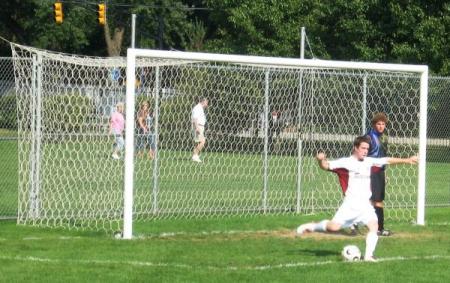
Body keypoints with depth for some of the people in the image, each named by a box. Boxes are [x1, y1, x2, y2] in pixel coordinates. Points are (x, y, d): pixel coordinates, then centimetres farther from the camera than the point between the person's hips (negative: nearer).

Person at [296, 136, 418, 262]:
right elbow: (327, 166, -10)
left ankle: (368, 255, -11)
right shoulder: (346, 162, -5)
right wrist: (321, 160, -32)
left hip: (366, 205, 4)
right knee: (334, 227, -14)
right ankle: (312, 226, 13)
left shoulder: (369, 161, 8)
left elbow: (388, 160, 14)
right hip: (350, 204, -4)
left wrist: (406, 160, 14)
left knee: (374, 225, -17)